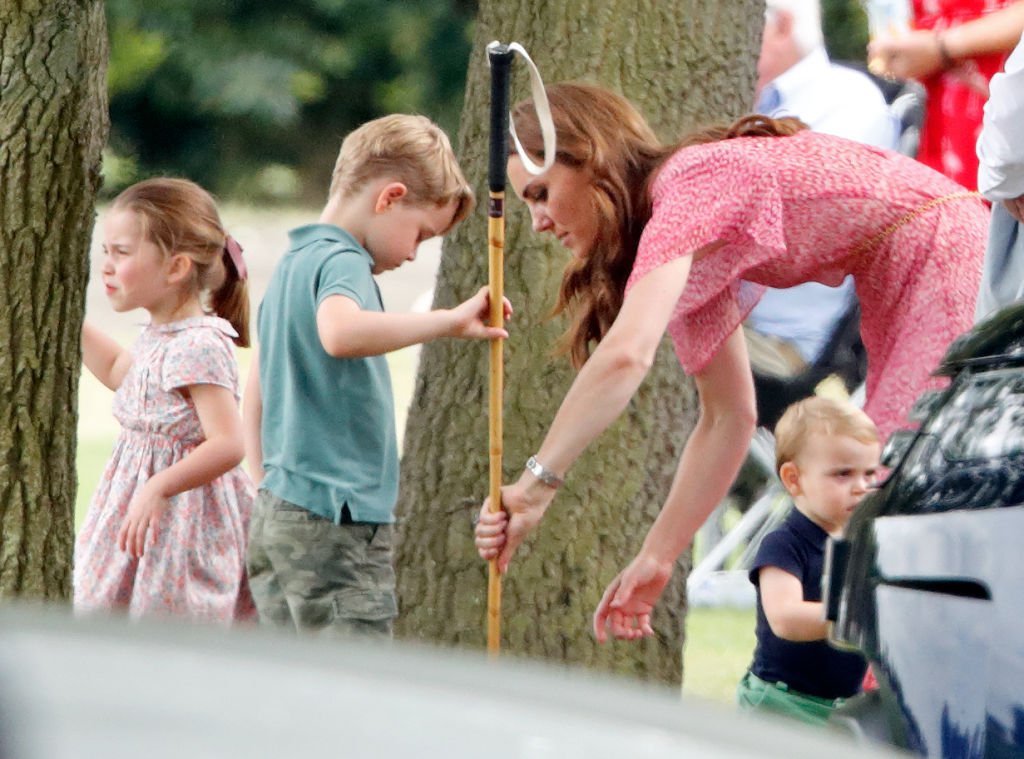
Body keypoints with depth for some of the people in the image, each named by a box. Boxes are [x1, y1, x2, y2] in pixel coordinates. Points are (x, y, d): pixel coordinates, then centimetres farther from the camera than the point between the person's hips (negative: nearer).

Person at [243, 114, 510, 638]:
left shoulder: (292, 264, 19)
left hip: (274, 516, 10)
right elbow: (340, 333, -36)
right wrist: (449, 321, -32)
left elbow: (254, 397, 25)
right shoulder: (341, 262, -11)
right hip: (336, 523, -10)